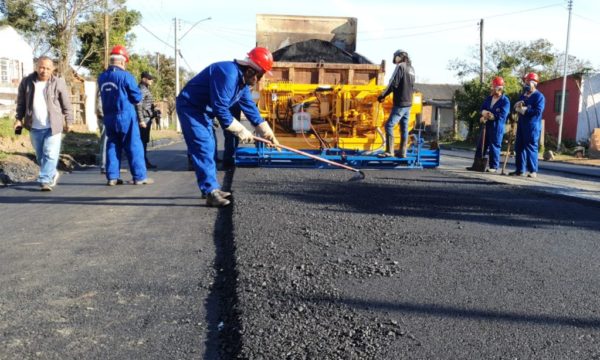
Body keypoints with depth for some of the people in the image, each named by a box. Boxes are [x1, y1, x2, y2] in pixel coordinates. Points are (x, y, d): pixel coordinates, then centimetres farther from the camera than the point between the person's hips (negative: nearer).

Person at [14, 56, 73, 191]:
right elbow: (21, 102, 11)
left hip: (53, 126, -4)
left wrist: (69, 122, 1)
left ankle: (45, 181, -6)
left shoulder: (58, 83, -5)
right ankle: (53, 174, 35)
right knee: (40, 156, 15)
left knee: (50, 155, -9)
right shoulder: (26, 82, 2)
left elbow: (66, 104, 0)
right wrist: (19, 118, 6)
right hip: (34, 127, 4)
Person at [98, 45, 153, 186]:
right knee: (134, 146, 0)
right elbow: (137, 97, -9)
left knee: (112, 145, 11)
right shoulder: (126, 76, -12)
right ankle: (139, 176, 2)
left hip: (108, 117, 6)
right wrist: (131, 101, 12)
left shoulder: (102, 78, 6)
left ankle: (112, 177, 10)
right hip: (125, 115, -5)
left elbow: (104, 96, 15)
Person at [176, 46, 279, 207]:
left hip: (203, 110, 11)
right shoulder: (228, 73, -27)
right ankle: (211, 192, -14)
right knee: (203, 148, -15)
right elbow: (220, 108, -28)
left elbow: (250, 107, 10)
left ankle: (212, 188, 22)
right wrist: (241, 131, -20)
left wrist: (268, 134, 9)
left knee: (208, 148, 13)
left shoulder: (244, 81, 5)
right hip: (190, 107, -11)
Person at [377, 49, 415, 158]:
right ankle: (403, 153, 10)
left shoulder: (400, 67, -11)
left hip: (400, 103, -9)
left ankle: (389, 151, -11)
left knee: (389, 125, -7)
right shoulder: (411, 68, 14)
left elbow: (393, 84, -16)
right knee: (404, 128, 9)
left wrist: (382, 96, -10)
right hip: (408, 103, 9)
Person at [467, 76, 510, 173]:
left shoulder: (505, 101, -9)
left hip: (497, 127, -7)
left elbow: (501, 116, -17)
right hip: (486, 126, 7)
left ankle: (494, 167, 5)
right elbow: (482, 109, 9)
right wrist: (485, 113, -15)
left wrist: (487, 117, -14)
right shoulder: (489, 98, 14)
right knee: (481, 146, 8)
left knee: (494, 147, -3)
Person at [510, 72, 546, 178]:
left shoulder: (539, 96, -5)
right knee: (519, 147, 7)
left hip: (532, 126, -8)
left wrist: (524, 109, -12)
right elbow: (516, 107, 16)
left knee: (531, 148, -7)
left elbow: (538, 111, -16)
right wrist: (518, 105, -6)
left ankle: (533, 171, -2)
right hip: (521, 125, 8)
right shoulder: (523, 95, 20)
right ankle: (520, 170, 13)